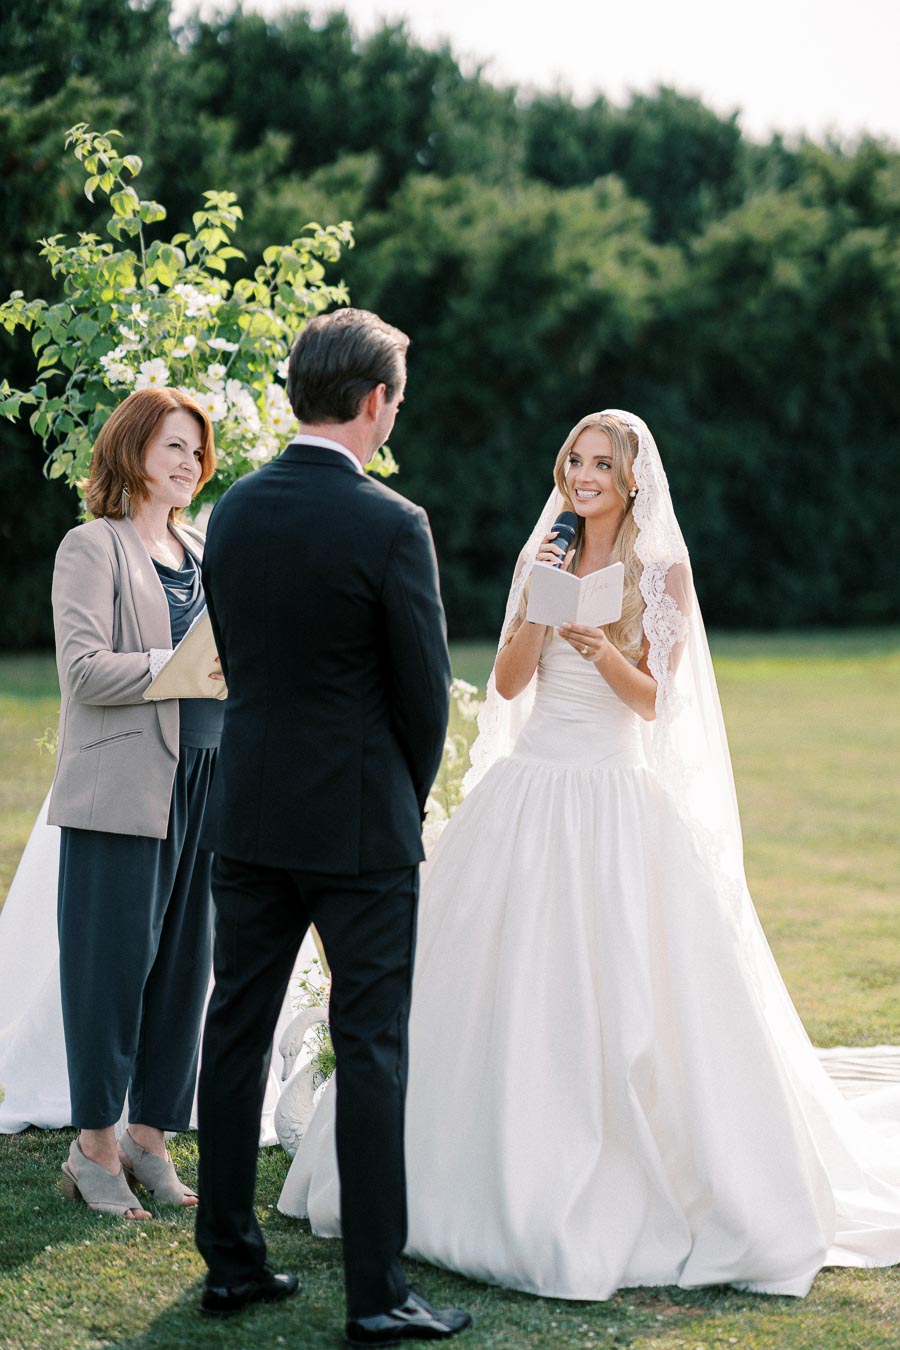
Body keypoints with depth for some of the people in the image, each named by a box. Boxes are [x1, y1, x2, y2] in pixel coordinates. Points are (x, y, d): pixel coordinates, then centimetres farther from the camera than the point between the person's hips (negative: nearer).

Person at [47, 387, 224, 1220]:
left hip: (202, 784, 7)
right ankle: (95, 1147, 8)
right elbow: (84, 669, -15)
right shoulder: (93, 548, -5)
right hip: (123, 791, -7)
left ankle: (149, 1136, 18)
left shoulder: (201, 552, 17)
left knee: (183, 963, 8)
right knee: (113, 960, -2)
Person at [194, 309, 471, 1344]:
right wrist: (410, 797, 9)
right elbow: (425, 690, -10)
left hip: (249, 815, 6)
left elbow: (234, 657, 10)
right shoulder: (390, 525, -15)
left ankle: (230, 1260, 21)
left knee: (236, 1032, 12)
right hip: (359, 827, -6)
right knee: (371, 1050, 0)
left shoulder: (232, 511, 2)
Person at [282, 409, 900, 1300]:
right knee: (504, 986, 5)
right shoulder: (544, 557, 12)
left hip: (614, 800, -4)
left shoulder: (662, 571, -1)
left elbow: (655, 699, -5)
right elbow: (508, 683, 5)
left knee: (615, 1000, -6)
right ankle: (510, 1182, 18)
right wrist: (535, 602, -8)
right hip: (527, 791, 4)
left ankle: (616, 1193, 5)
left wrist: (600, 648, -22)